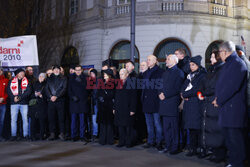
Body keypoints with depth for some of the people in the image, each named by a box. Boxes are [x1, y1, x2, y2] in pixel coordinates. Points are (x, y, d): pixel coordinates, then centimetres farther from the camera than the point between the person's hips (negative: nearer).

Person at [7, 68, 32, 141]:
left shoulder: (26, 82, 9)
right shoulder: (11, 81, 12)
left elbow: (28, 91, -3)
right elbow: (8, 91, 4)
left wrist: (19, 97, -13)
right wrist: (14, 97, -13)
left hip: (24, 103, 0)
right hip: (14, 103, 0)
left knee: (25, 119, -1)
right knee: (13, 119, -2)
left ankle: (25, 135, 5)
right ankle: (13, 135, 5)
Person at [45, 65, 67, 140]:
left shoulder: (63, 79, 9)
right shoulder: (49, 79, 16)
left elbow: (64, 89, -3)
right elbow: (46, 89, 6)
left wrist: (56, 96, -14)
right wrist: (50, 96, -11)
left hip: (60, 100, -2)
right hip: (51, 101, 2)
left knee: (61, 118, -3)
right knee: (51, 118, 2)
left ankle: (62, 133, 4)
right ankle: (52, 134, 9)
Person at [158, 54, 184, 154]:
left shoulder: (179, 73, -3)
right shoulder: (165, 73, 21)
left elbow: (177, 89, -12)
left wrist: (165, 95, -14)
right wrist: (160, 93, -1)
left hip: (173, 103, -7)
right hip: (165, 104, 7)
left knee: (174, 126, -2)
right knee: (166, 127, 9)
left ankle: (174, 147, 5)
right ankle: (167, 146, 17)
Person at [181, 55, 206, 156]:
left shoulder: (202, 75, -4)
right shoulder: (190, 75, 20)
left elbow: (196, 89, -14)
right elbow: (184, 87, 14)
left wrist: (185, 94, -8)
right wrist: (184, 94, -6)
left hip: (197, 104, -7)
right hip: (188, 104, 7)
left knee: (197, 127, -9)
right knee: (191, 127, 7)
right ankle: (192, 148, 12)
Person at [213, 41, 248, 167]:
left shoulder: (238, 64, -12)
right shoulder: (227, 65, 18)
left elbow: (232, 86, -20)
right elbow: (221, 83, 21)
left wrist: (219, 100, -13)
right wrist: (218, 97, 4)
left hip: (234, 108, -10)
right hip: (225, 106, 10)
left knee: (235, 137, -4)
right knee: (228, 136, 15)